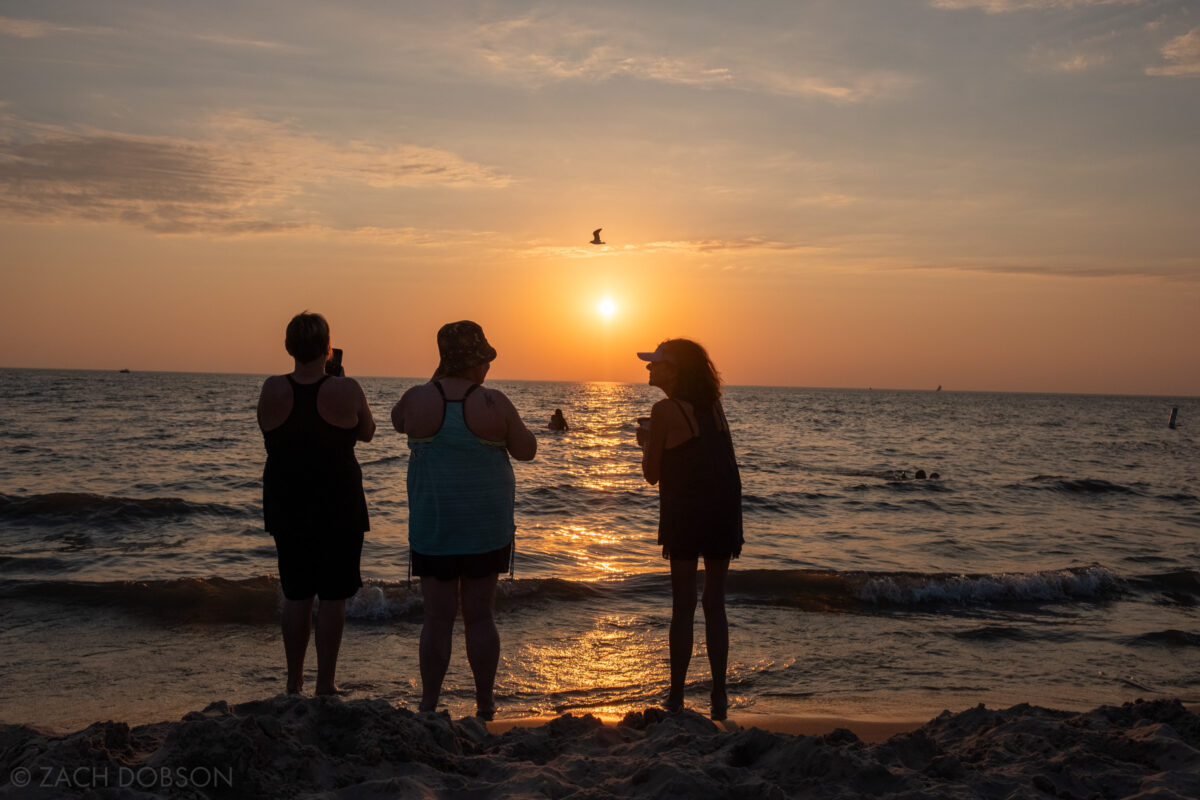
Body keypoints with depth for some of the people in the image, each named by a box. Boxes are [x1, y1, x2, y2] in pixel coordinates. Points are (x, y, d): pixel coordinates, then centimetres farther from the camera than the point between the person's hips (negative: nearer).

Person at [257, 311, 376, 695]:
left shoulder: (273, 389, -7)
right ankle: (325, 684, 8)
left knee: (296, 594, 14)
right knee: (333, 595, 5)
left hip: (286, 505, 3)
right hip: (339, 506, -3)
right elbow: (366, 432, 4)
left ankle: (294, 681, 22)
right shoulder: (347, 390, -13)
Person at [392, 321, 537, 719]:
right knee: (480, 614, 10)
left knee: (438, 617, 5)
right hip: (488, 524, 0)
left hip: (433, 524, 0)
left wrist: (436, 383, 17)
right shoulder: (494, 403, -10)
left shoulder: (419, 398, -6)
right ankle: (485, 704, 17)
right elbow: (526, 450, 1)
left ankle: (428, 705, 7)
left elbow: (399, 421, 17)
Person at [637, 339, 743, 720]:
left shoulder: (665, 410, -9)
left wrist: (645, 443, 13)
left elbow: (652, 475, -4)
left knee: (683, 606, 2)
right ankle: (719, 697, 14)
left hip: (685, 516, -5)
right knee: (715, 605, 12)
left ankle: (676, 698, 8)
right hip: (724, 513, 5)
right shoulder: (713, 405, 10)